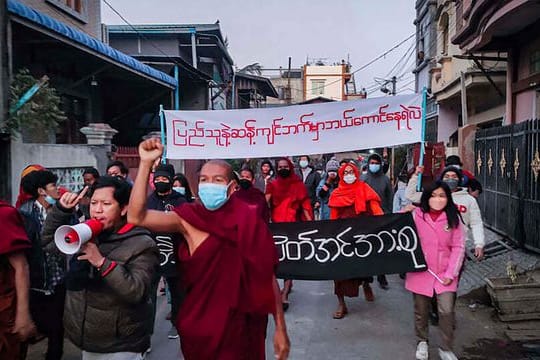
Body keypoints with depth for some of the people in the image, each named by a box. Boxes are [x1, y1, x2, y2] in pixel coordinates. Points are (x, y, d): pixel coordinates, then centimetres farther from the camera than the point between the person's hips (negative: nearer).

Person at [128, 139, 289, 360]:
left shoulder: (250, 221, -7)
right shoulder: (189, 218, -6)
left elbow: (267, 277, -3)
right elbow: (137, 217, -17)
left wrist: (280, 328, -2)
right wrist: (146, 163, -23)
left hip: (240, 324, 0)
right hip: (200, 326, 1)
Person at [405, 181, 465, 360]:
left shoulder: (453, 218, -1)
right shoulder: (416, 215, -5)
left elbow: (458, 247, -1)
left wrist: (451, 273, -7)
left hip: (444, 273, 0)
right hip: (421, 271, 0)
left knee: (446, 311, -8)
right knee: (421, 311, 13)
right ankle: (422, 342, 37)